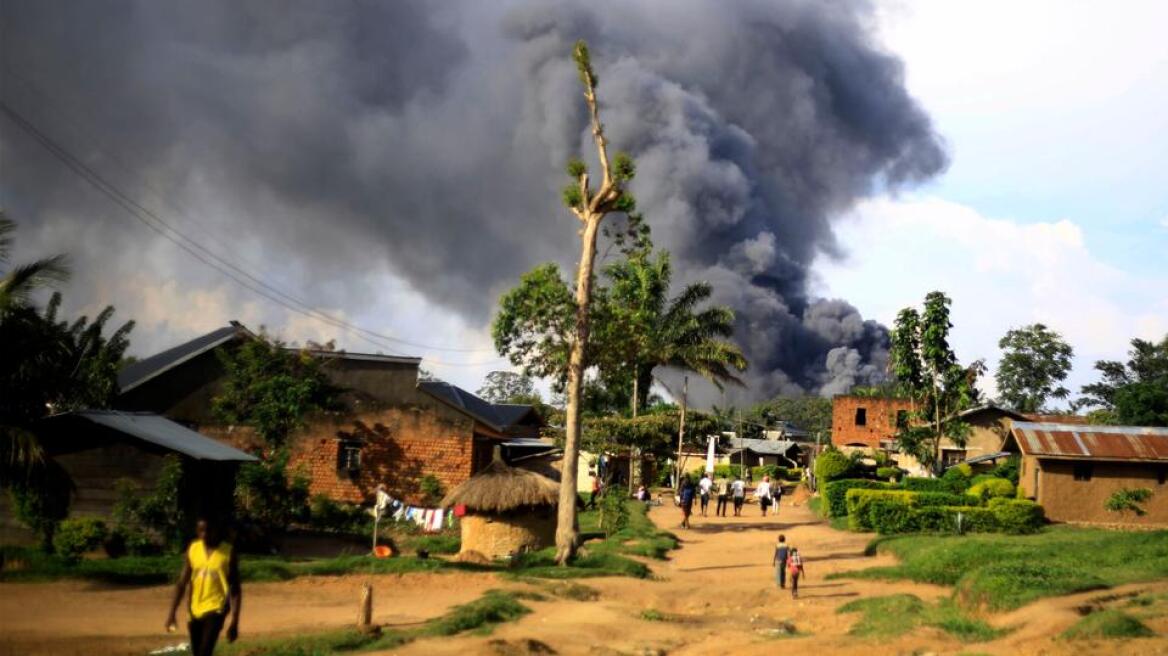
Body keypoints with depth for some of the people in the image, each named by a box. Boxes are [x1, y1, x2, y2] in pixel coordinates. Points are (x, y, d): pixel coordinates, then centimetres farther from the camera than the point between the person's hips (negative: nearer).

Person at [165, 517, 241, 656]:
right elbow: (182, 583, 5)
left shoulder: (228, 552, -10)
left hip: (216, 609, -5)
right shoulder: (192, 549, 1)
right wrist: (172, 612, -2)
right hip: (195, 609, 5)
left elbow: (235, 589, -8)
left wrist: (234, 621, -12)